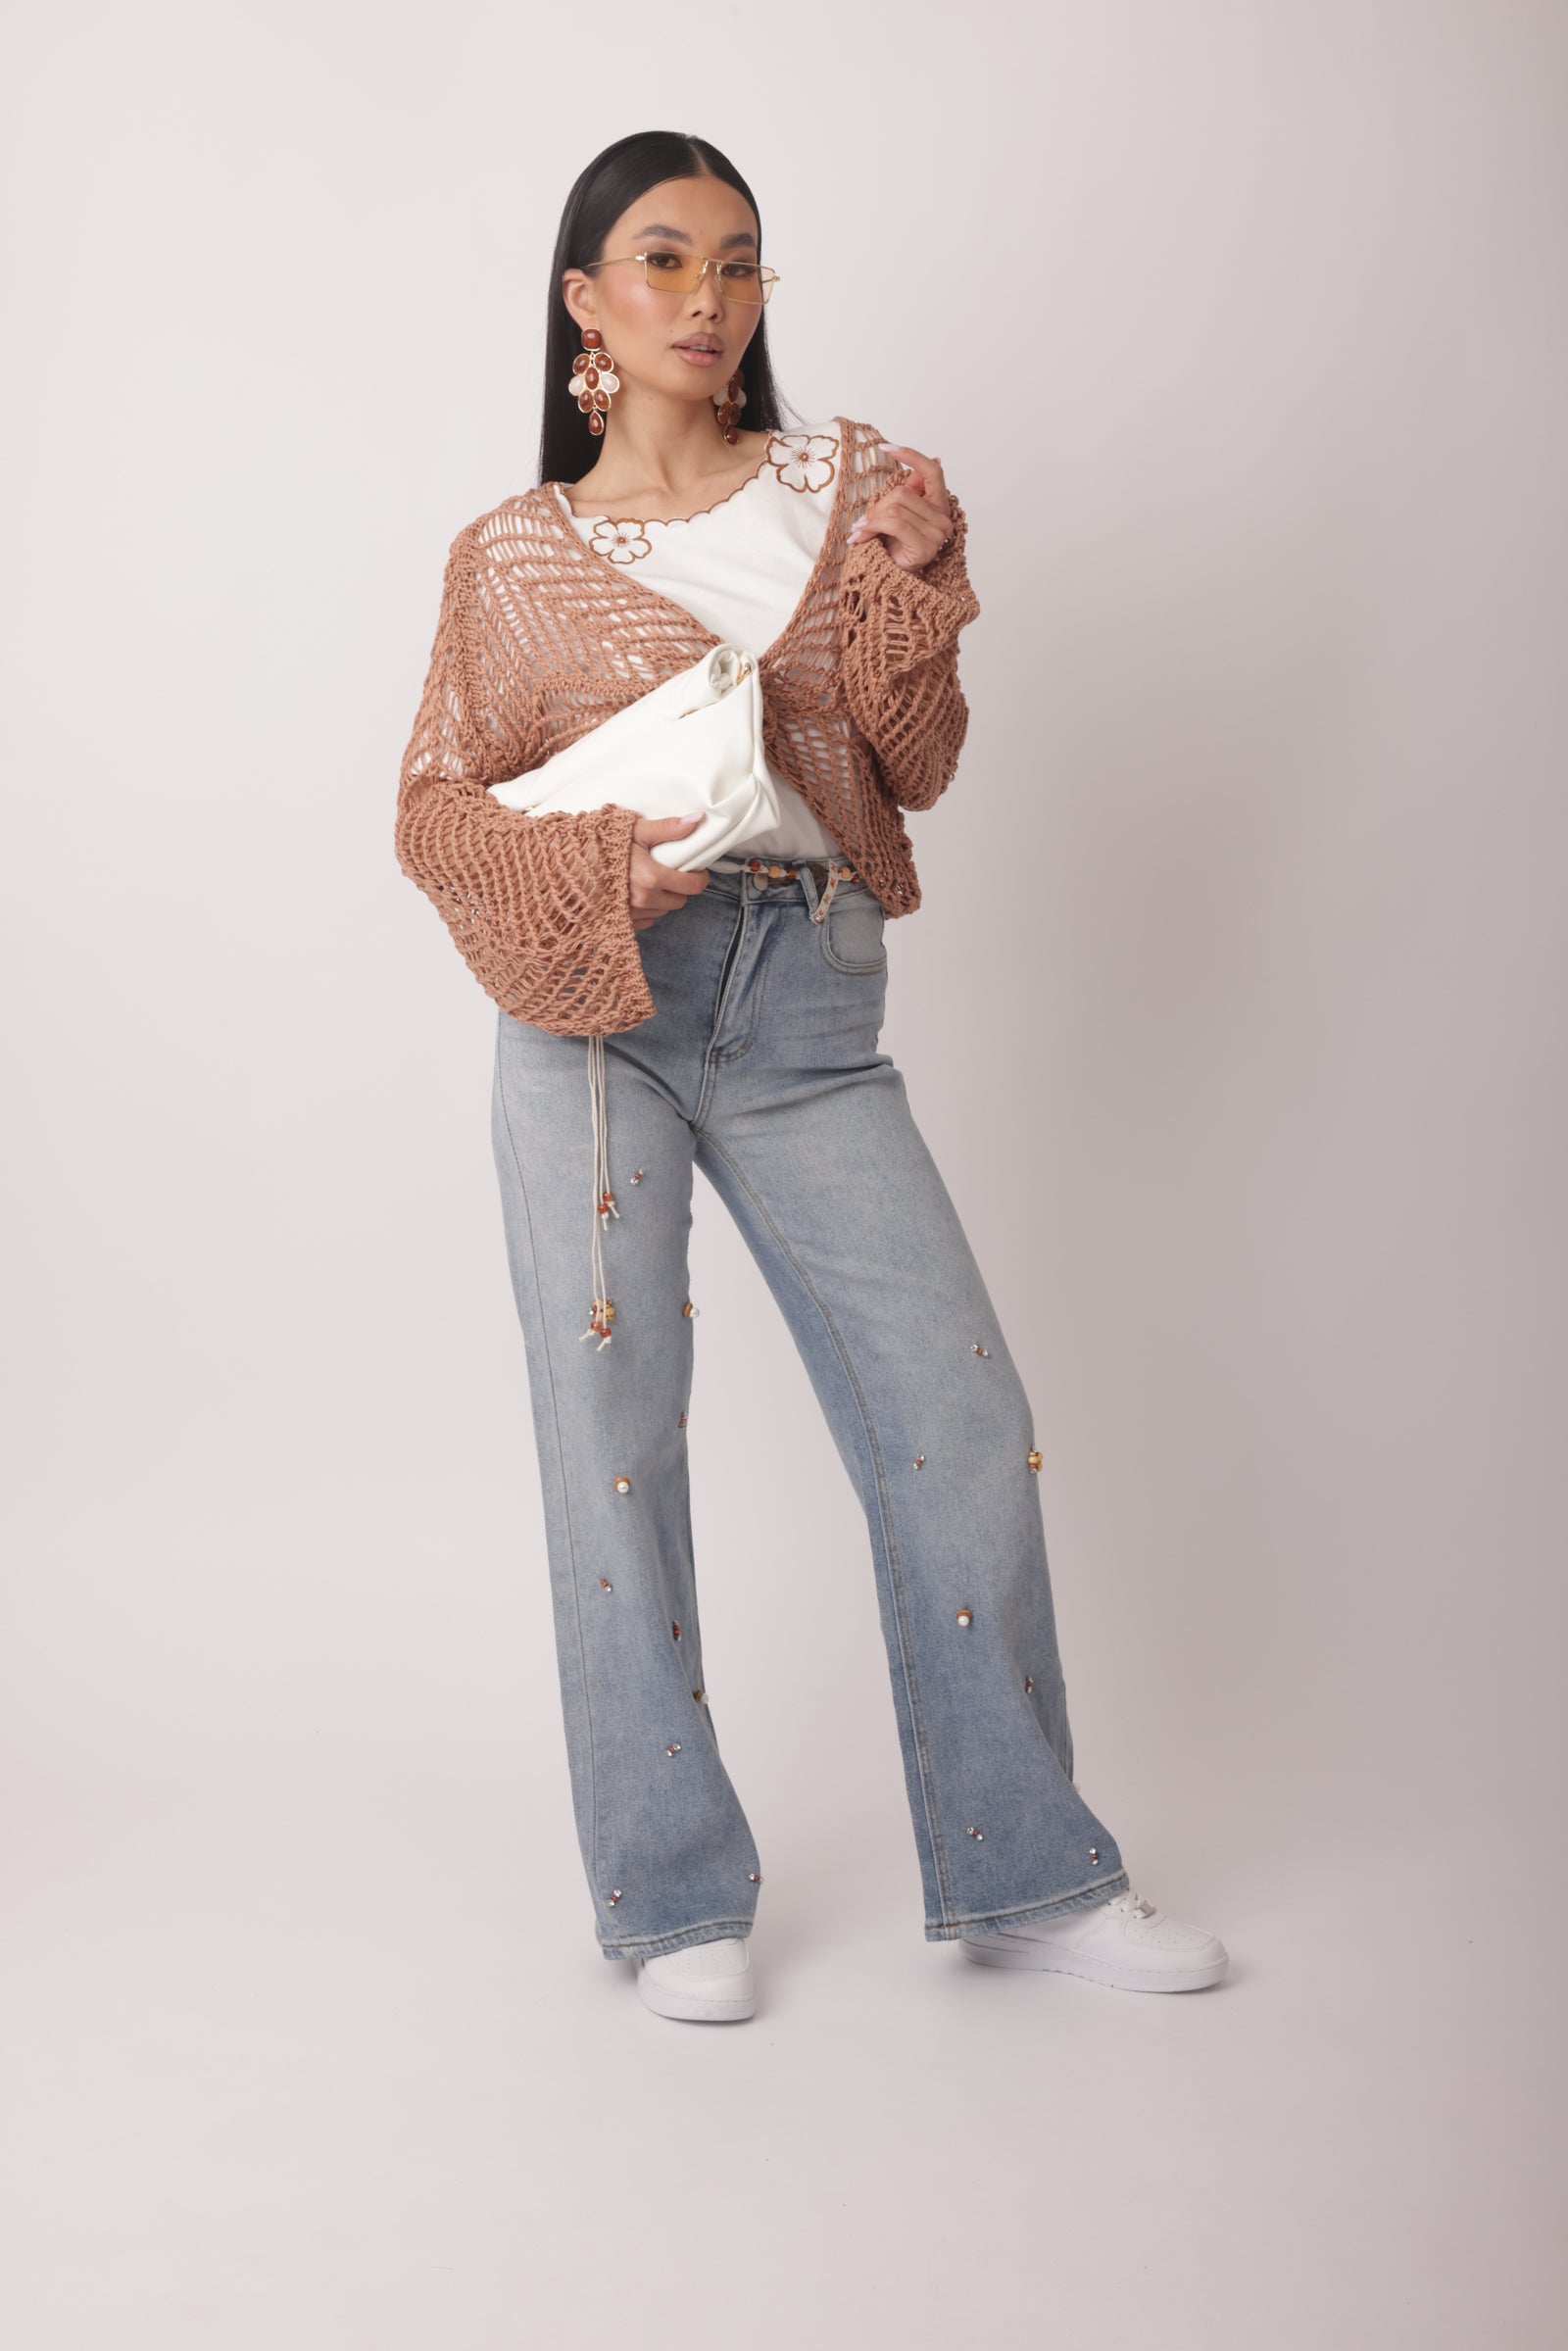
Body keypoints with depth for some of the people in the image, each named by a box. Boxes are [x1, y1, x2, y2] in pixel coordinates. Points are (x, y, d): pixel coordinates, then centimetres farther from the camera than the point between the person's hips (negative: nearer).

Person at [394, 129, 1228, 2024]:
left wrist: (912, 586, -7)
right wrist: (598, 871, -11)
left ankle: (1019, 1875, 12)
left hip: (807, 1010, 1)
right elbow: (437, 805, 8)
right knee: (613, 1440, -1)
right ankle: (674, 1897, 14)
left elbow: (915, 769, 10)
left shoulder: (847, 484, 11)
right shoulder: (516, 555, 8)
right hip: (597, 1005, -1)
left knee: (962, 1422, -3)